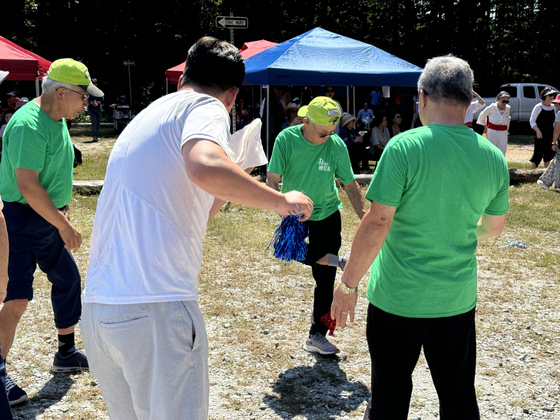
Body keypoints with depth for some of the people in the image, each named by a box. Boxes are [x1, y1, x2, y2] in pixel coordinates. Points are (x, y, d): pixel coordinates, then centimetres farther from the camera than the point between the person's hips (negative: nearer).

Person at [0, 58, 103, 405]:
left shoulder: (58, 120, 9)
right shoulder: (29, 125, -23)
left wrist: (62, 209, 16)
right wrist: (63, 225, -21)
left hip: (48, 218, 10)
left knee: (68, 279, 18)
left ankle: (66, 354, 34)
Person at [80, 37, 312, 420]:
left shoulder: (147, 116, 25)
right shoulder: (207, 107, 0)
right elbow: (204, 167, -25)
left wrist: (226, 192, 34)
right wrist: (280, 200, -12)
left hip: (97, 308, 8)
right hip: (156, 308, -8)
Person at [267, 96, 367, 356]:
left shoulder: (337, 145, -12)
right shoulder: (286, 139, -14)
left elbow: (350, 185, -3)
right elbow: (272, 179, -14)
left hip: (327, 217, 0)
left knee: (325, 280, 2)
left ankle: (317, 336, 17)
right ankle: (338, 262, -5)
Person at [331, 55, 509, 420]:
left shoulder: (404, 147, -17)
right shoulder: (494, 158, -1)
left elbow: (377, 224, -19)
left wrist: (348, 284, -9)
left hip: (398, 297, -4)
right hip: (458, 299, 4)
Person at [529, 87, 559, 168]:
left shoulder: (553, 107, 10)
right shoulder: (538, 107, -8)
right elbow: (532, 120, -9)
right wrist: (537, 130, -21)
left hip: (550, 134, 6)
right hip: (540, 134, -6)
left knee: (548, 154, 11)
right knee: (538, 153, -7)